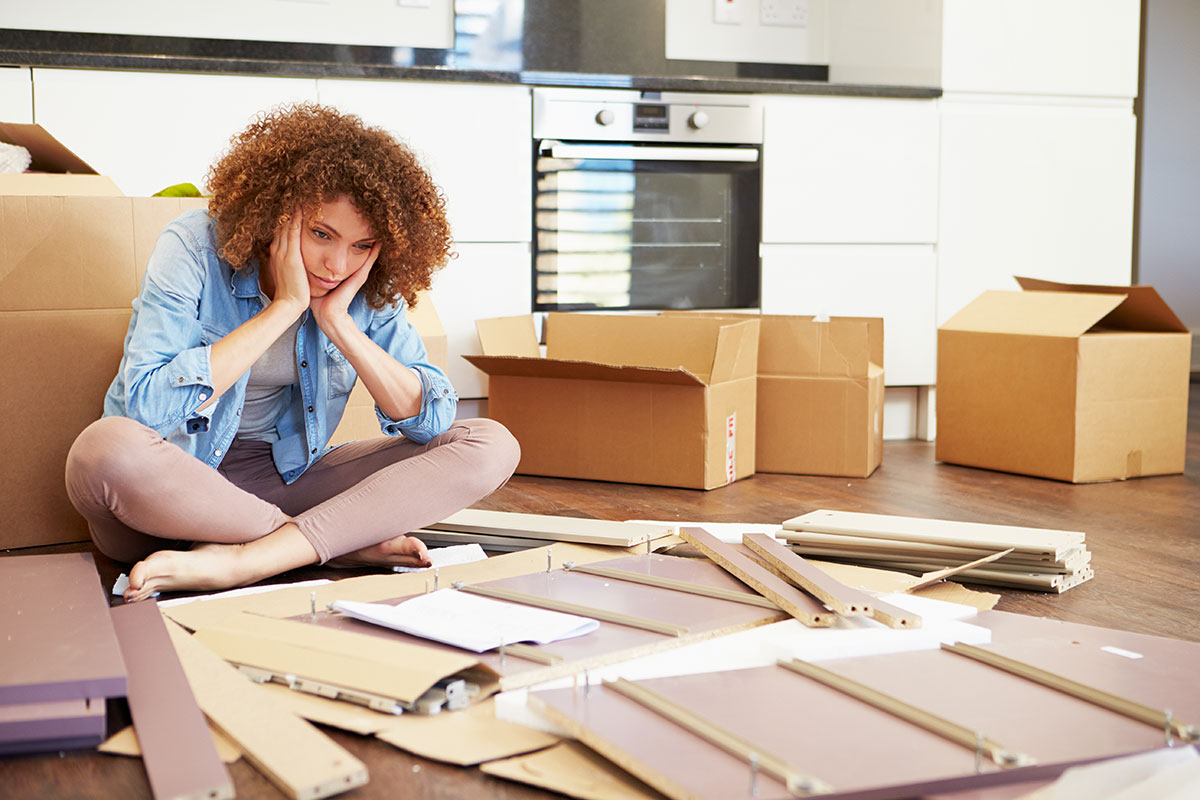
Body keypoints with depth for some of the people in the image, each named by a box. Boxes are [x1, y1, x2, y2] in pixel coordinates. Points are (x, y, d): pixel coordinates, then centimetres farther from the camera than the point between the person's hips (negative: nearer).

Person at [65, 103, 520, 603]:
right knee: (106, 449, -39)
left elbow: (430, 420, -9)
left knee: (490, 446, -13)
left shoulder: (369, 290, -4)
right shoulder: (196, 248, -15)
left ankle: (240, 562, -29)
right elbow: (149, 406, -27)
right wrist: (285, 307, -24)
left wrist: (338, 322, -19)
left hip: (283, 480, 4)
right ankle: (349, 543, -24)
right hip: (167, 487, -3)